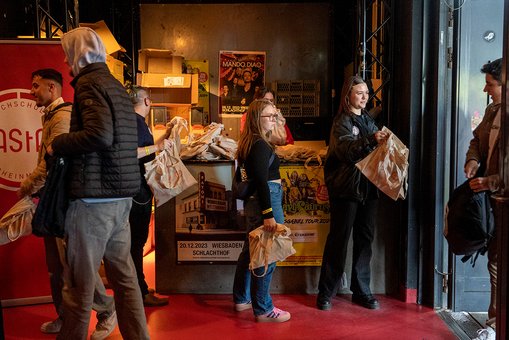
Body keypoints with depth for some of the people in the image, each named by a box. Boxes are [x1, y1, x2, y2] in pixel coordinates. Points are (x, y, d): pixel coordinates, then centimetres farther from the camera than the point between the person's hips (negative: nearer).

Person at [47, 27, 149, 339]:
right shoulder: (116, 85, 17)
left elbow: (99, 134, -23)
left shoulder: (89, 82, -8)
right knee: (124, 276, 14)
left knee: (79, 284, 1)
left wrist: (57, 144, -8)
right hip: (121, 196, 9)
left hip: (94, 196, -9)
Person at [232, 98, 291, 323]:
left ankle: (242, 299, 30)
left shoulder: (250, 143, 13)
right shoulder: (261, 145, -16)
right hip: (266, 200, -10)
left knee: (251, 250, 18)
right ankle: (263, 310, 5)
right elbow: (262, 180, -22)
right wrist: (268, 214, -24)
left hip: (253, 201, 10)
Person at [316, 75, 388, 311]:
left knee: (364, 239, 10)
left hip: (368, 187, 7)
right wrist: (371, 141, -38)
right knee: (339, 239, -1)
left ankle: (361, 291, 22)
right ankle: (325, 292, 10)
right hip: (346, 188, -6)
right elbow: (347, 150, -24)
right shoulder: (342, 121, -6)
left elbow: (376, 151, 19)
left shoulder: (367, 120, 15)